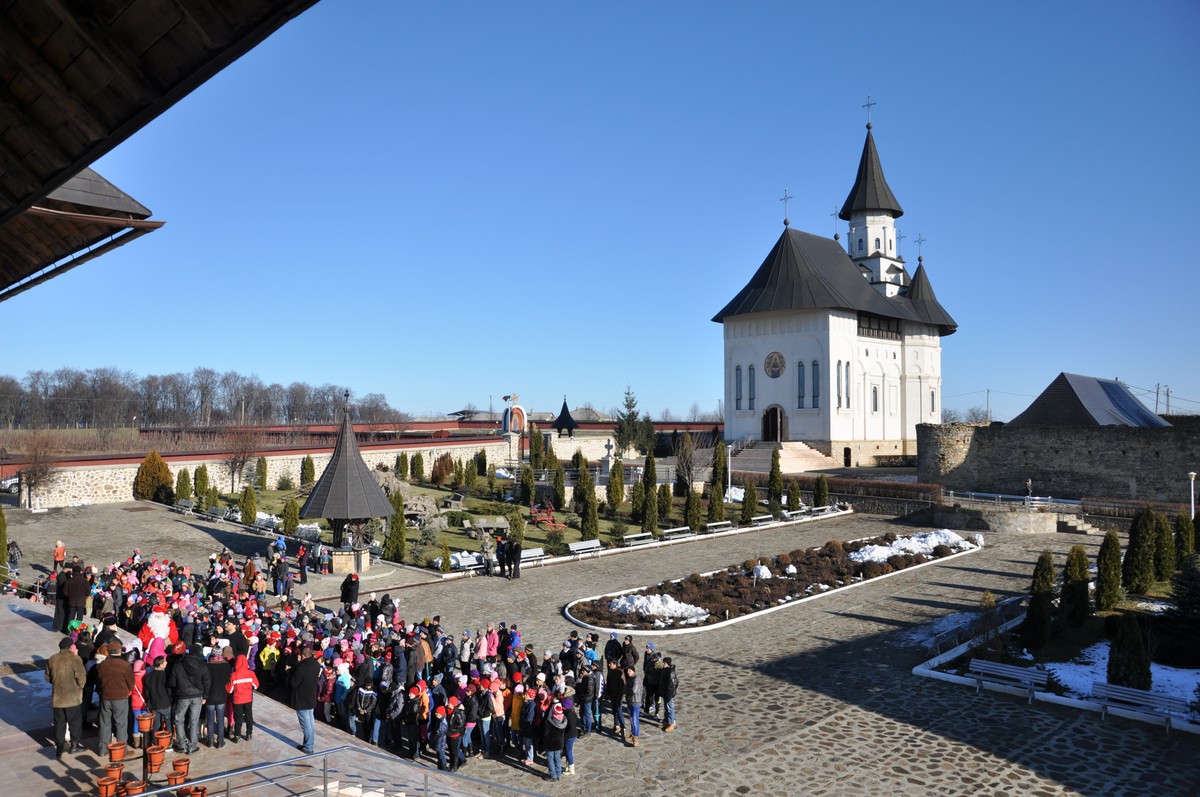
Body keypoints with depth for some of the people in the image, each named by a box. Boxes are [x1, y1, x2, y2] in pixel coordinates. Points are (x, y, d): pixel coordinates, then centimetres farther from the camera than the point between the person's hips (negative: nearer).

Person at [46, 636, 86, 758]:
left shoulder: (52, 660, -1)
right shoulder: (75, 659, -15)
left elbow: (48, 677, 10)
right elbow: (81, 678, -15)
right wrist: (80, 687, 5)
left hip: (57, 697, 4)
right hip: (73, 697, -4)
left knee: (59, 723, 13)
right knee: (75, 721, 13)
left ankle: (59, 748, 17)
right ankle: (74, 745, 21)